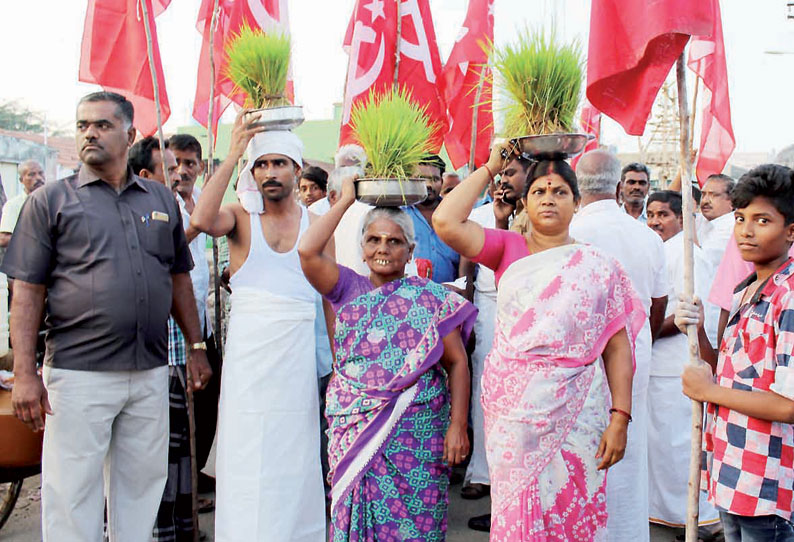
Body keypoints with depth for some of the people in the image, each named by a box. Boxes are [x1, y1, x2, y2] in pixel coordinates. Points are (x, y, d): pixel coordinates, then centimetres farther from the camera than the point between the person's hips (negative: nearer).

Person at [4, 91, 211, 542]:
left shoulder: (162, 200, 12)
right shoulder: (51, 200, 1)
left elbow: (179, 279, 18)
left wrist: (197, 346, 12)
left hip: (150, 373, 3)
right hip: (78, 374, -3)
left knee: (142, 486, 12)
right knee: (72, 492, 3)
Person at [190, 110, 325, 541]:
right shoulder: (240, 217, 3)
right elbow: (202, 220, -21)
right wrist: (233, 154, -16)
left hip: (300, 356, 1)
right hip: (247, 355, -1)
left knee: (295, 455, 8)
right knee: (246, 455, 1)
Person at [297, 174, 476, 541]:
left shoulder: (431, 298, 2)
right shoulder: (349, 289, 8)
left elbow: (457, 363, -1)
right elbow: (308, 251, -7)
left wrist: (458, 426, -10)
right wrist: (346, 200, 0)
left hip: (416, 436, -2)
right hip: (354, 431, 2)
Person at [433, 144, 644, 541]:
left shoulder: (599, 266, 4)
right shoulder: (508, 249, 5)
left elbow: (617, 347, 0)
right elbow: (445, 221, -10)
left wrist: (620, 418, -8)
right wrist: (490, 168, -1)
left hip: (574, 415, 0)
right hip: (510, 414, 1)